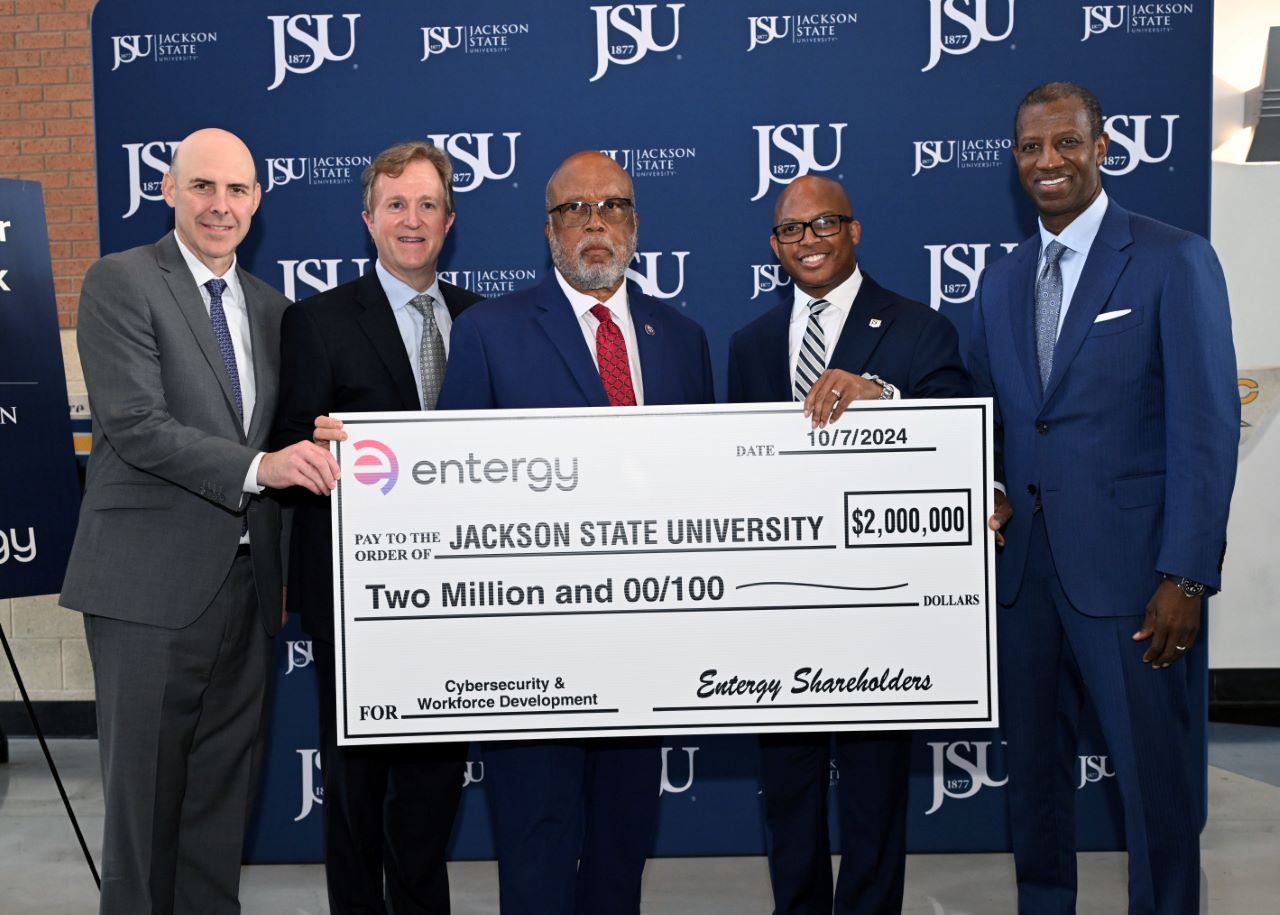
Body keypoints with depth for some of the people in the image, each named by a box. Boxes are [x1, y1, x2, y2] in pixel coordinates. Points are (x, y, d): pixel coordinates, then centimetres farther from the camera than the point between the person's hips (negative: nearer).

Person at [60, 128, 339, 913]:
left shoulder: (270, 307, 14)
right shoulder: (120, 282, -5)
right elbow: (134, 424, -16)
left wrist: (289, 551, 14)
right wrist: (258, 466, -27)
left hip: (247, 580, 6)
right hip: (152, 581, -5)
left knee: (226, 785, 13)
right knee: (145, 785, 4)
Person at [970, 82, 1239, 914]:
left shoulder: (1176, 262, -5)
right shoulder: (1001, 282, 13)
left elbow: (1207, 429, -10)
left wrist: (1187, 577, -15)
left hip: (1131, 567, -5)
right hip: (1025, 562, 6)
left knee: (1157, 778, 5)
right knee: (1032, 769, 14)